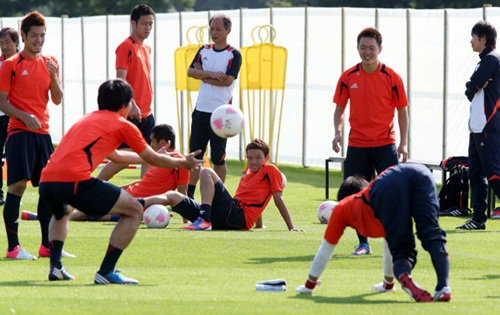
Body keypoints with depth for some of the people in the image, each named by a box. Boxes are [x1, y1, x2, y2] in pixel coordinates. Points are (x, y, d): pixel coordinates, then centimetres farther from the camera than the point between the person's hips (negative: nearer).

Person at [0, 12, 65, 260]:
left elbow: (57, 99, 10)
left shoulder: (50, 63, 12)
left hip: (43, 132, 5)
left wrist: (53, 75, -7)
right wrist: (24, 116, -19)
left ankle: (47, 245, 13)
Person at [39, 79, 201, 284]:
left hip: (46, 180, 8)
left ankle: (55, 266, 22)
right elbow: (153, 160, 19)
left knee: (60, 214, 42)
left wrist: (156, 157, 61)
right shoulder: (123, 125, 11)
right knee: (135, 210, 6)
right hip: (76, 181, -8)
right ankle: (106, 272, 3)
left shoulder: (87, 120, 33)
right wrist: (184, 163, 38)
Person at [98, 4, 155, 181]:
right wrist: (132, 105, -25)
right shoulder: (126, 47, -9)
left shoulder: (147, 49, 16)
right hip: (131, 113, -8)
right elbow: (120, 80, -16)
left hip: (146, 114, 8)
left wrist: (147, 107, 19)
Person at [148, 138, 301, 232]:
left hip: (239, 217, -8)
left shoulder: (271, 171, 7)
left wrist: (291, 227, -3)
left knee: (206, 172, -20)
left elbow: (279, 200, 1)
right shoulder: (248, 172, 30)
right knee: (173, 196, 6)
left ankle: (205, 220, -34)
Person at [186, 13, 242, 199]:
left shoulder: (234, 55, -3)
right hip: (201, 109, 5)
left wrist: (203, 76, -7)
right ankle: (189, 194, 13)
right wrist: (212, 74, -15)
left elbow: (228, 80, -15)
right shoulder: (204, 51, 12)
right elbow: (191, 71, -1)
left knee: (218, 158, 0)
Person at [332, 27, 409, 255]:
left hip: (385, 144, -3)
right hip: (357, 146, 3)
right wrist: (338, 132, -8)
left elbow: (402, 110, 2)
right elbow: (339, 109, 10)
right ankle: (363, 243, 15)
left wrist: (403, 143, -5)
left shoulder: (391, 78, -4)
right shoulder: (348, 77, 2)